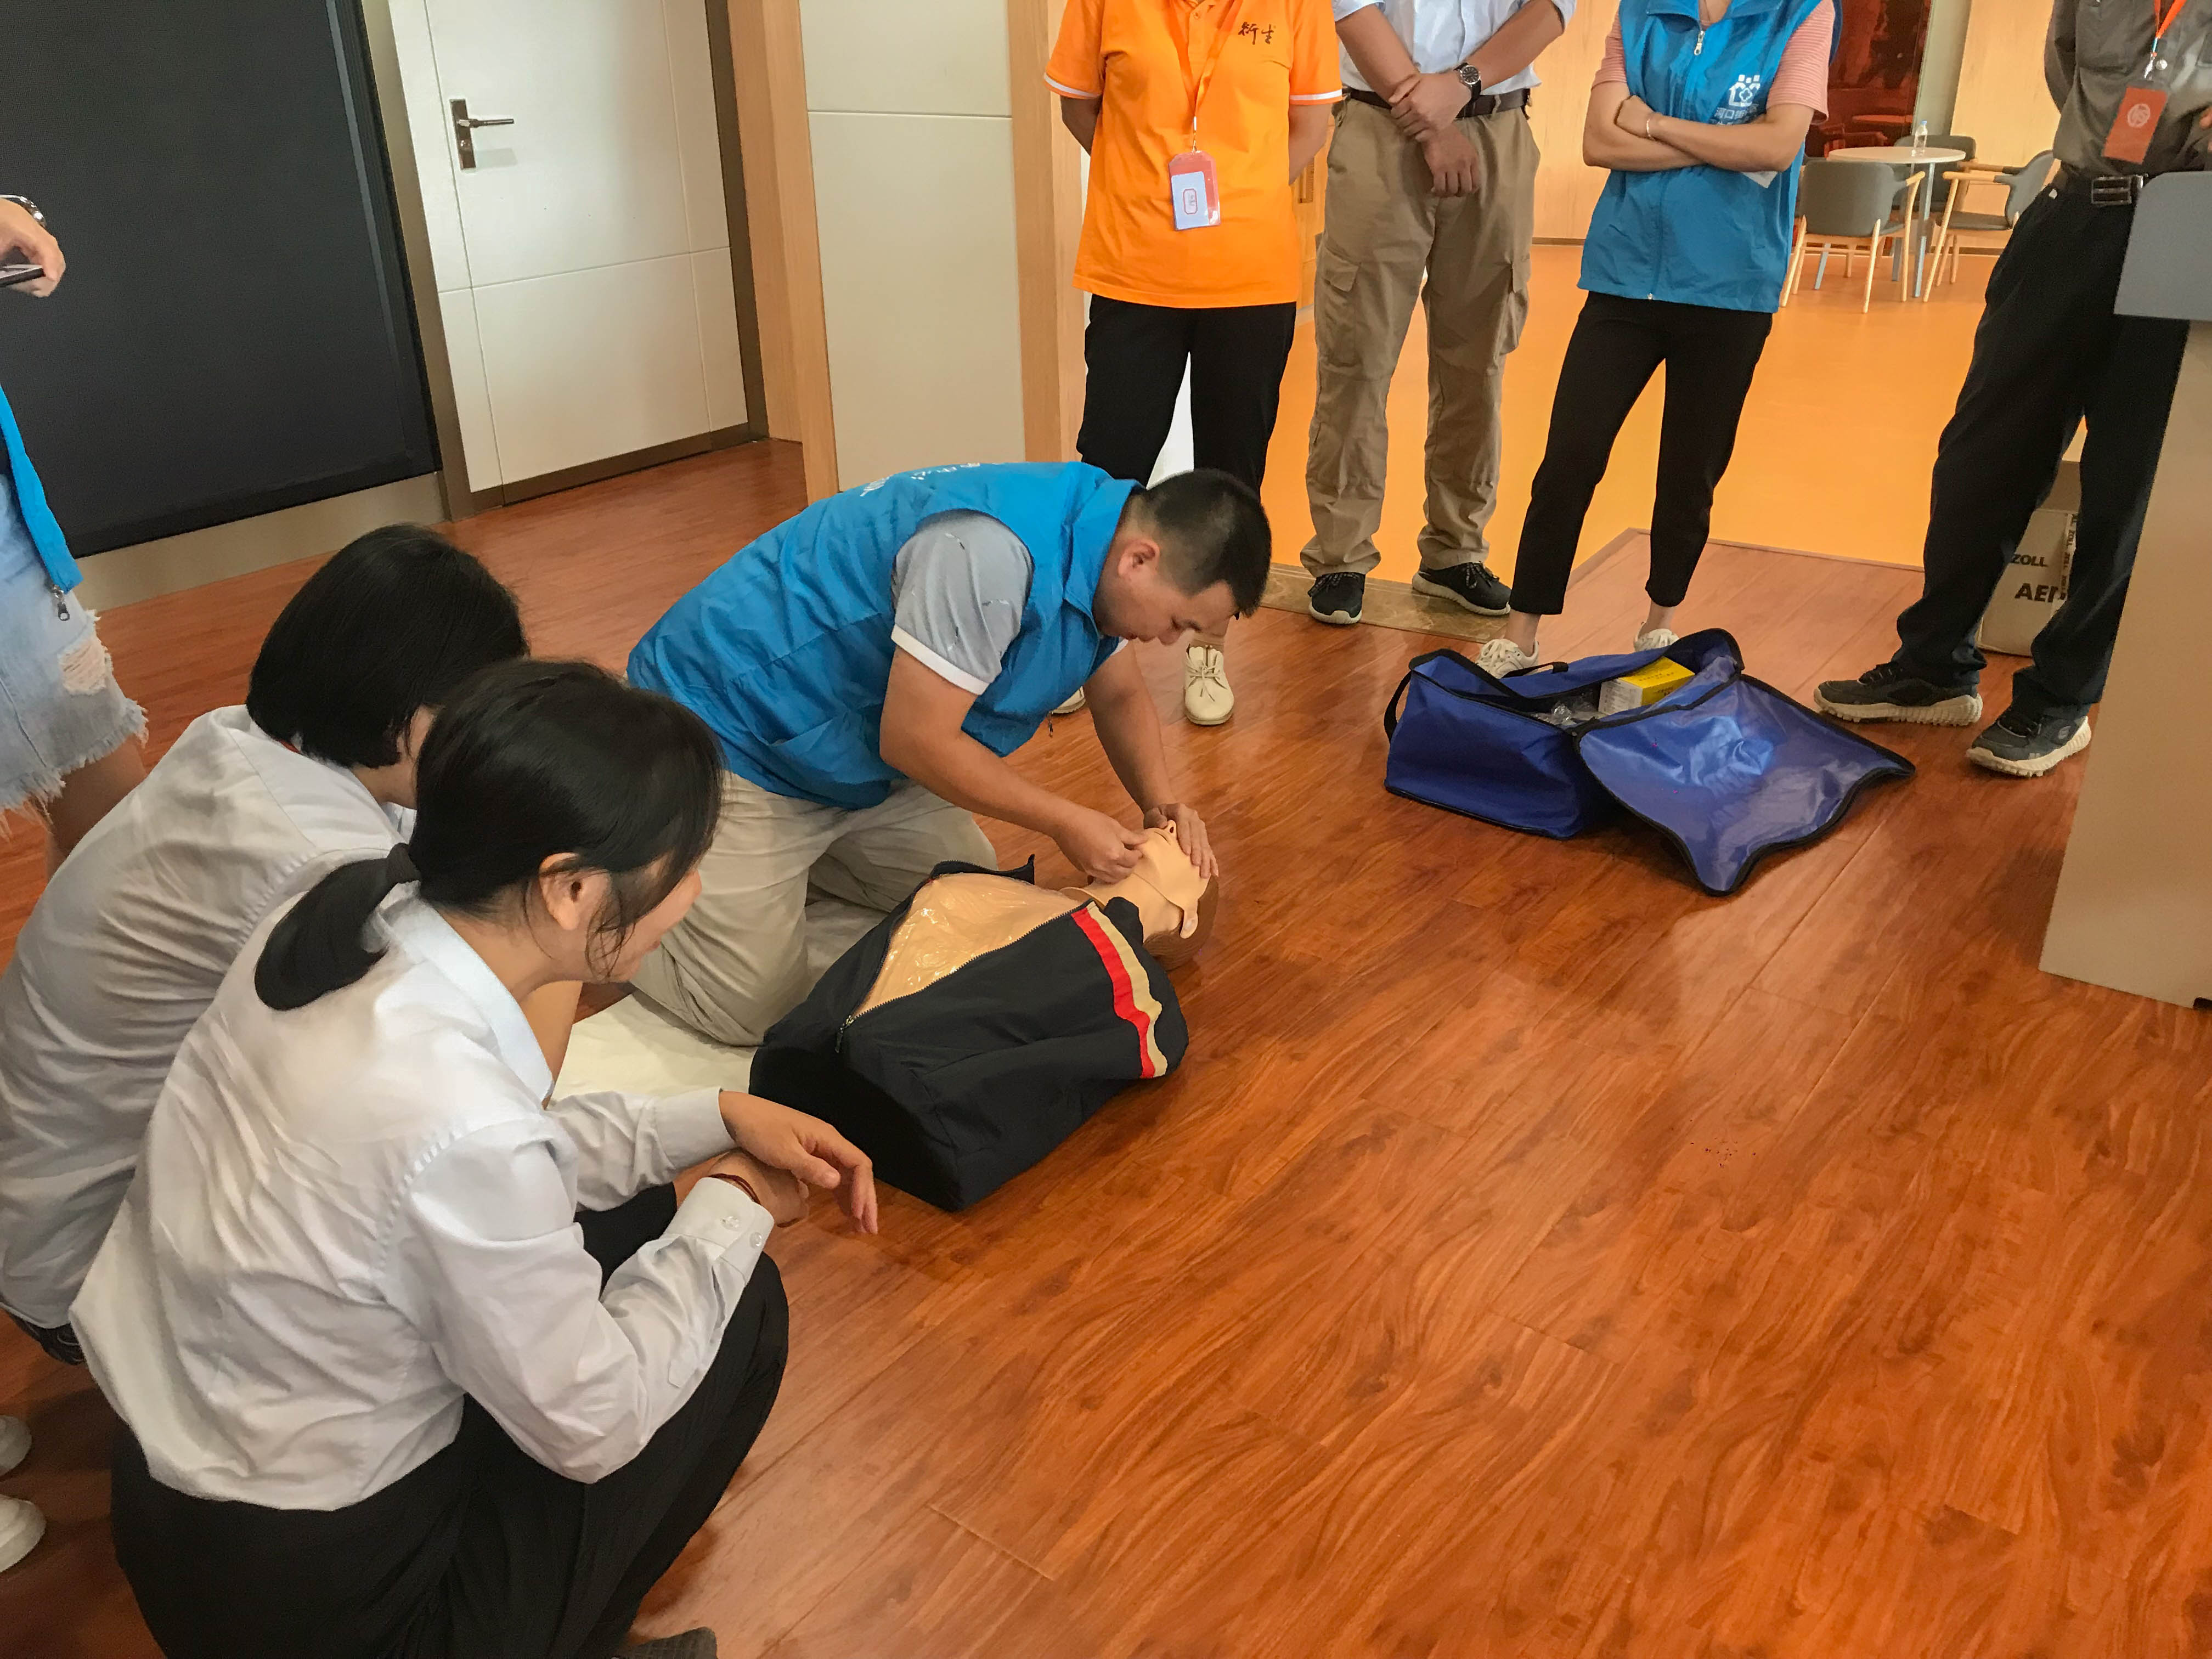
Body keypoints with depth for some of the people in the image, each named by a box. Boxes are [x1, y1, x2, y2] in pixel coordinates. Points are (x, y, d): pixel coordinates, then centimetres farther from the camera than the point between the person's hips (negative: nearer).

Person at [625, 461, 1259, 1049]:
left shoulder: (1105, 538, -4)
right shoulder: (990, 552, -35)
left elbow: (1121, 694, 11)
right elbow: (915, 738, -29)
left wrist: (1162, 802, -6)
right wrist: (1067, 821, -19)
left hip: (860, 749, 9)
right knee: (753, 1009, -10)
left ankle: (792, 854, 25)